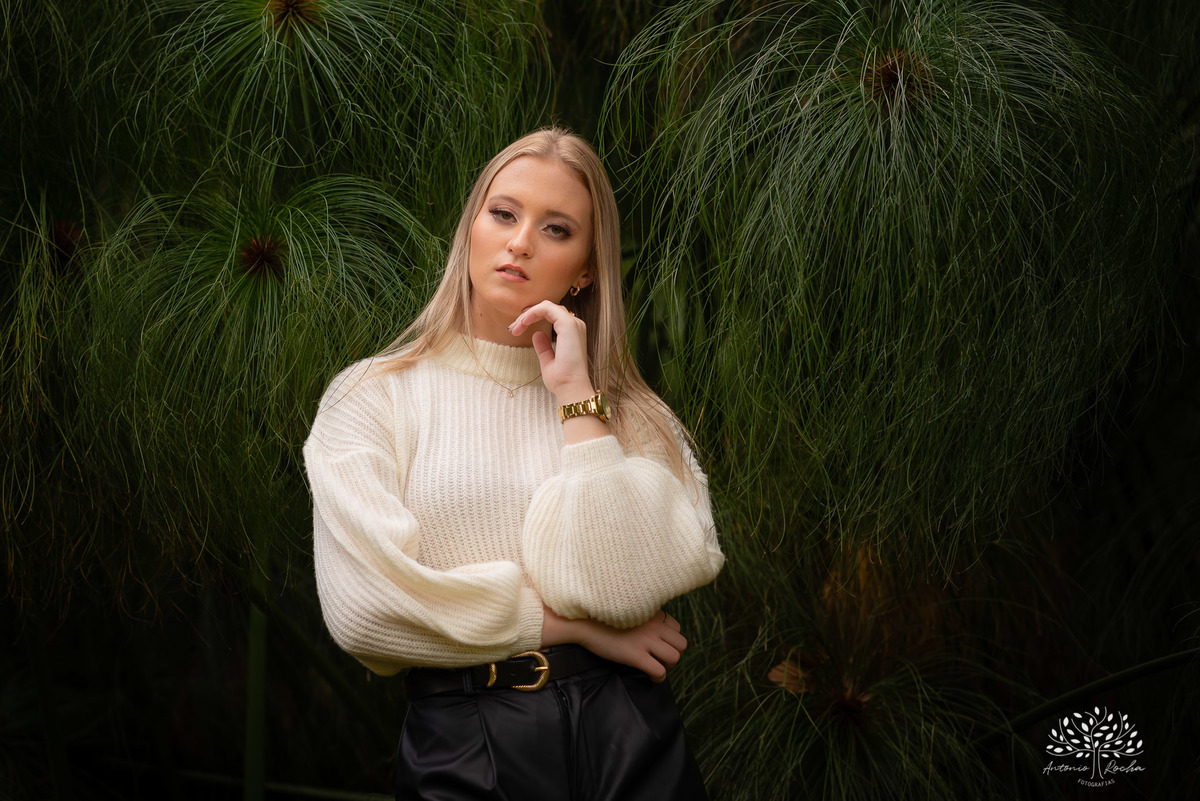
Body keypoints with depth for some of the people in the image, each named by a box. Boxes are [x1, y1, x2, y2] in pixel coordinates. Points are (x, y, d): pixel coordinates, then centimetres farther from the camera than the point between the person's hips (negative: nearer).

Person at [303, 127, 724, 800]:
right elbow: (364, 607, -12)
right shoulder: (374, 397, 0)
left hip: (629, 741, 2)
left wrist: (576, 393, -10)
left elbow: (615, 582, -11)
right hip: (461, 743, -1)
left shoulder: (630, 413, 6)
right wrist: (576, 626, -8)